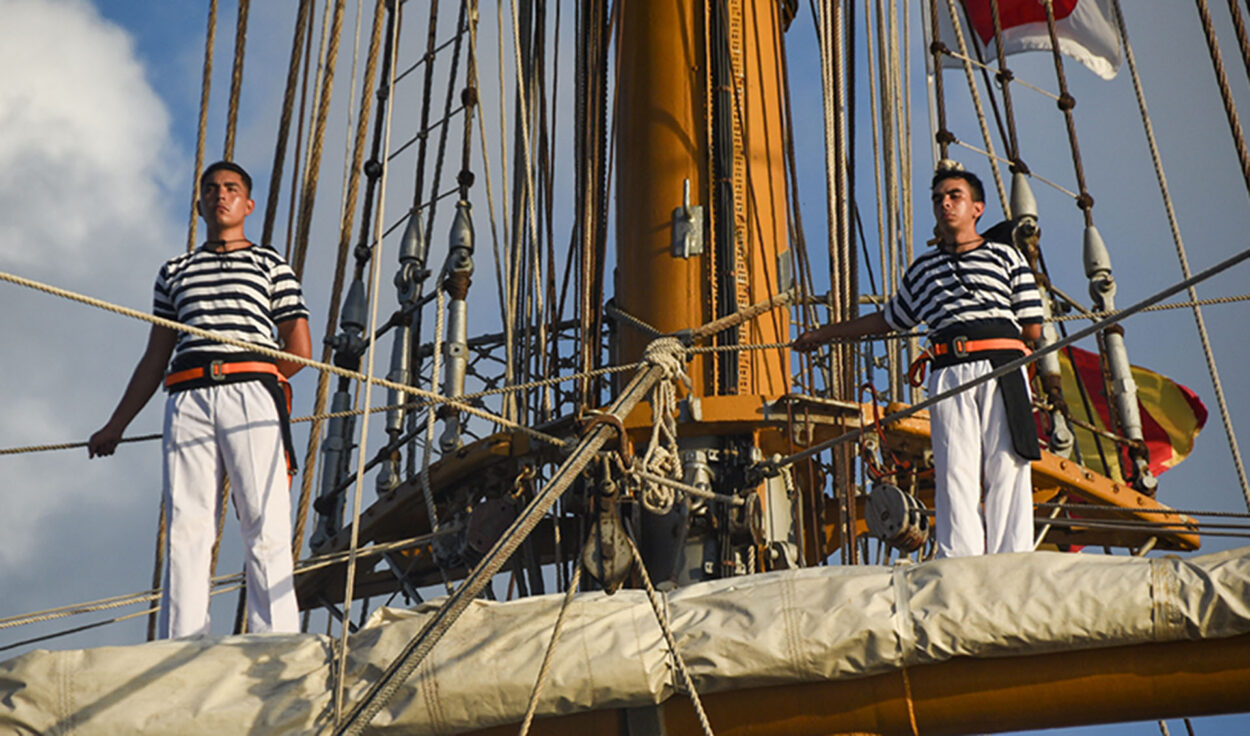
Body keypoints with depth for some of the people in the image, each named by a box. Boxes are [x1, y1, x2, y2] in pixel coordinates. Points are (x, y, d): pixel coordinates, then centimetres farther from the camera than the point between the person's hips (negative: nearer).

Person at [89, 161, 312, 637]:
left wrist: (245, 382, 6)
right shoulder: (175, 271, 26)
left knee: (266, 527, -11)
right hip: (187, 401, 3)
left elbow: (300, 350, 11)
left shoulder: (271, 265, 18)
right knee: (185, 528, -8)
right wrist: (115, 426, 22)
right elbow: (154, 360, 25)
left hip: (251, 399, -2)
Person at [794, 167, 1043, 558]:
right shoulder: (923, 269, 25)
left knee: (1006, 471, -10)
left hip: (1001, 369, -2)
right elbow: (890, 319, 37)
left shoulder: (1005, 256, 16)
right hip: (948, 375, 2)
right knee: (954, 474, -11)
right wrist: (826, 332, 41)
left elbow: (1032, 329, 11)